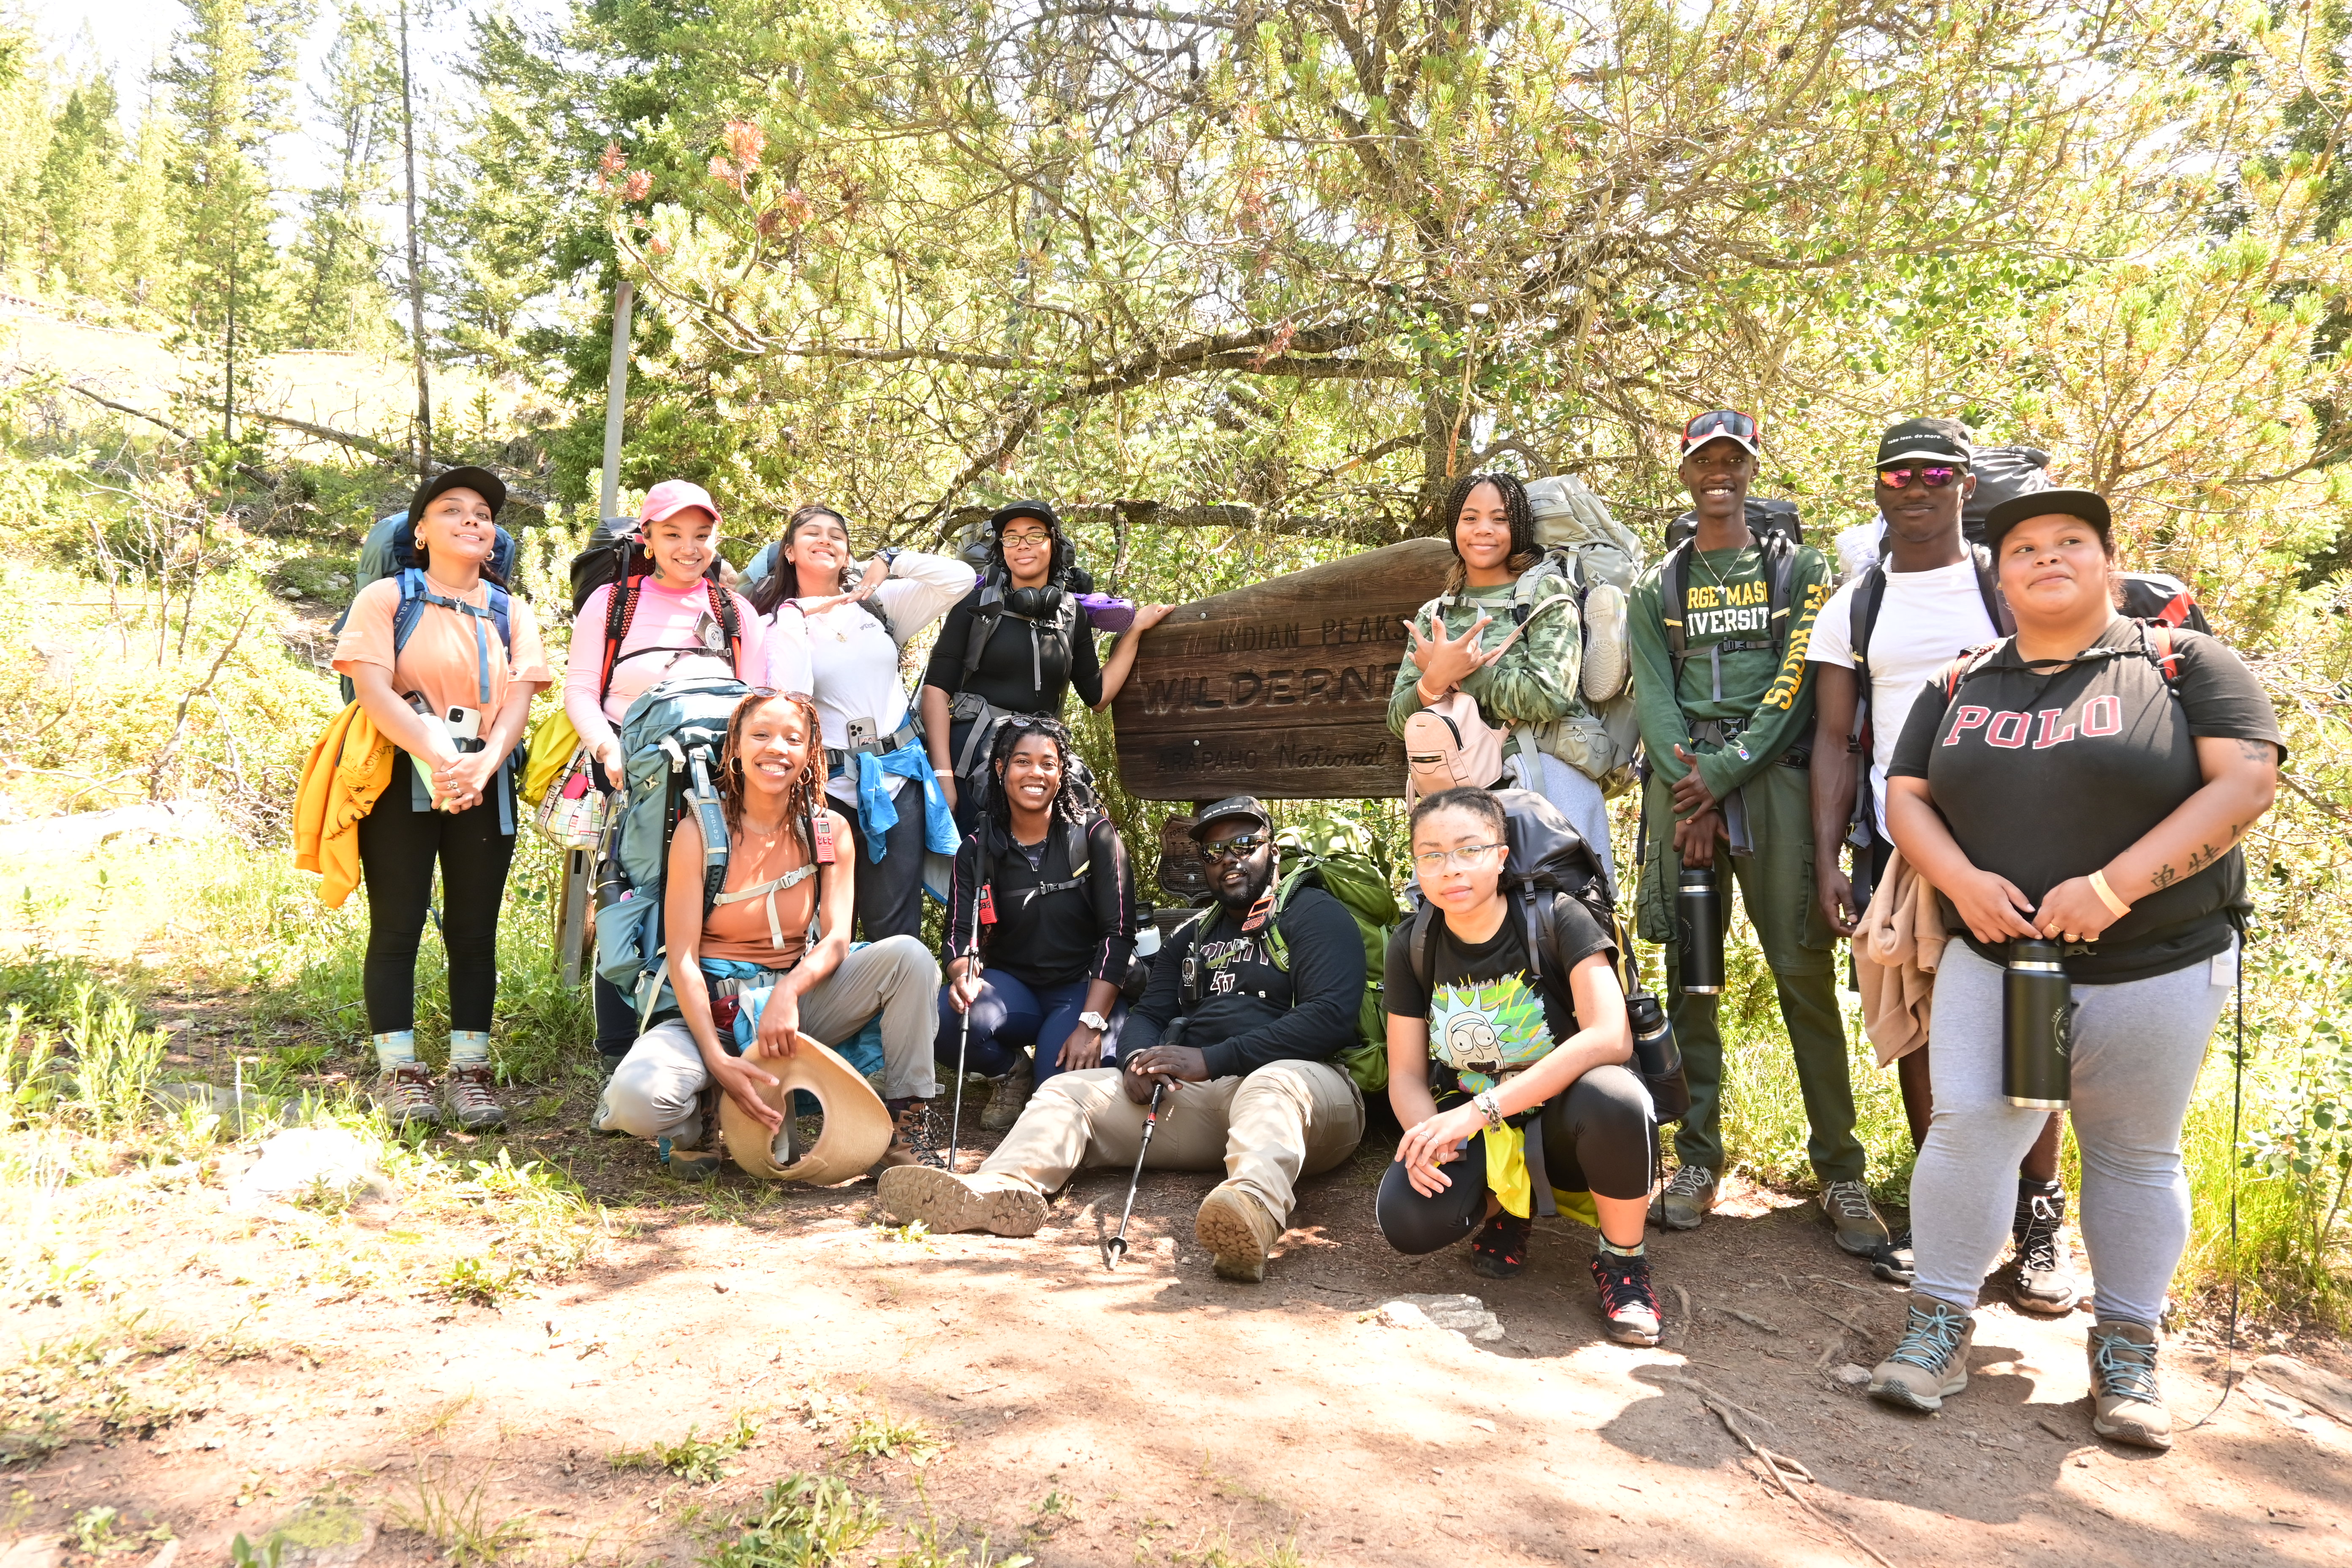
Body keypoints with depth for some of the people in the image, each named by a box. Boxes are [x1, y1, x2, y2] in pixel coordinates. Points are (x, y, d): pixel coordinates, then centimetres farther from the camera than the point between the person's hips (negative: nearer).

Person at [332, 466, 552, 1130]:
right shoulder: (385, 598, 4)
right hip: (401, 779, -3)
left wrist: (482, 764, -17)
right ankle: (401, 1073, 6)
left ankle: (470, 1070, 9)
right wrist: (439, 758, -21)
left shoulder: (511, 613, 14)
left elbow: (518, 700, 2)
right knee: (397, 927, -1)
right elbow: (373, 691, -9)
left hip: (484, 784, 3)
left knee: (474, 931, 4)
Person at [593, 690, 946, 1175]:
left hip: (795, 1004, 3)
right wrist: (718, 1060, -25)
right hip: (711, 1008, -3)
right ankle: (699, 1123, 3)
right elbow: (682, 958, -13)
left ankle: (908, 1125, -13)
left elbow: (836, 939, -6)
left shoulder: (830, 830, 1)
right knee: (638, 1097, -34)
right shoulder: (700, 830, -9)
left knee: (909, 956, -21)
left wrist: (789, 991, -29)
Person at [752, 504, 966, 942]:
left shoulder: (880, 602, 10)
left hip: (898, 779, 2)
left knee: (896, 933, 3)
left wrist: (891, 561, -3)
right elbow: (789, 700, -13)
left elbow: (959, 579, 2)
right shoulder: (779, 622, 4)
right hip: (828, 785, -1)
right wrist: (799, 618, -11)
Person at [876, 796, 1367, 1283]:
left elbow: (1331, 1015, -9)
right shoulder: (1193, 936, 26)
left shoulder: (1314, 914, 5)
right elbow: (1149, 1013, 19)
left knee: (1275, 1086, -40)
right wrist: (1140, 1060, -8)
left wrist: (1211, 1060, -16)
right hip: (1192, 1098, 6)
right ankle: (1002, 1186, -38)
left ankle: (1254, 1206, -70)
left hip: (1300, 1082, -6)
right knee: (1069, 1090, -9)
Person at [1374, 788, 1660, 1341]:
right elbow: (1406, 1074, 0)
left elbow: (1611, 1037, -30)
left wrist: (1480, 1109, -34)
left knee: (1611, 1097, -39)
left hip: (1565, 1120, -3)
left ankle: (1623, 1260, -10)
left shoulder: (1556, 918, -17)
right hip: (1478, 1131, 3)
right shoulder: (1412, 946, -4)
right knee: (1407, 1218, -27)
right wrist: (1428, 1133, -25)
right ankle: (1502, 1204, 10)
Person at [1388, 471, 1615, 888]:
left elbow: (1549, 697, -13)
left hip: (1546, 784, -4)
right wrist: (1434, 680, -14)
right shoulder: (1434, 615, 15)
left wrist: (1459, 675, -8)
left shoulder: (1547, 595, 1)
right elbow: (1400, 720, 7)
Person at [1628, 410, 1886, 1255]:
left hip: (1773, 774, -2)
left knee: (1806, 975, -5)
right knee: (1690, 973, 3)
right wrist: (1690, 792, -10)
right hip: (1684, 782, 2)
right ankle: (1698, 1159, 10)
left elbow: (1798, 682, -1)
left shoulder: (1799, 568, 11)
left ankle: (1839, 1171, 2)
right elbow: (1653, 696, 5)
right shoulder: (1657, 587, 16)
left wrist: (1725, 772, -11)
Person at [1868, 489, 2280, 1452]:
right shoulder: (1962, 685, 10)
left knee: (2135, 1156, 9)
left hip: (2153, 971, -2)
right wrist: (1962, 880, -13)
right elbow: (1905, 796, 8)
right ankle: (1939, 1328, 6)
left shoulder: (2182, 662, -1)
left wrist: (2114, 886, -21)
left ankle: (2127, 1353, 25)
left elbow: (2246, 782, -12)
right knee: (1968, 1128, -9)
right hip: (1993, 961, 2)